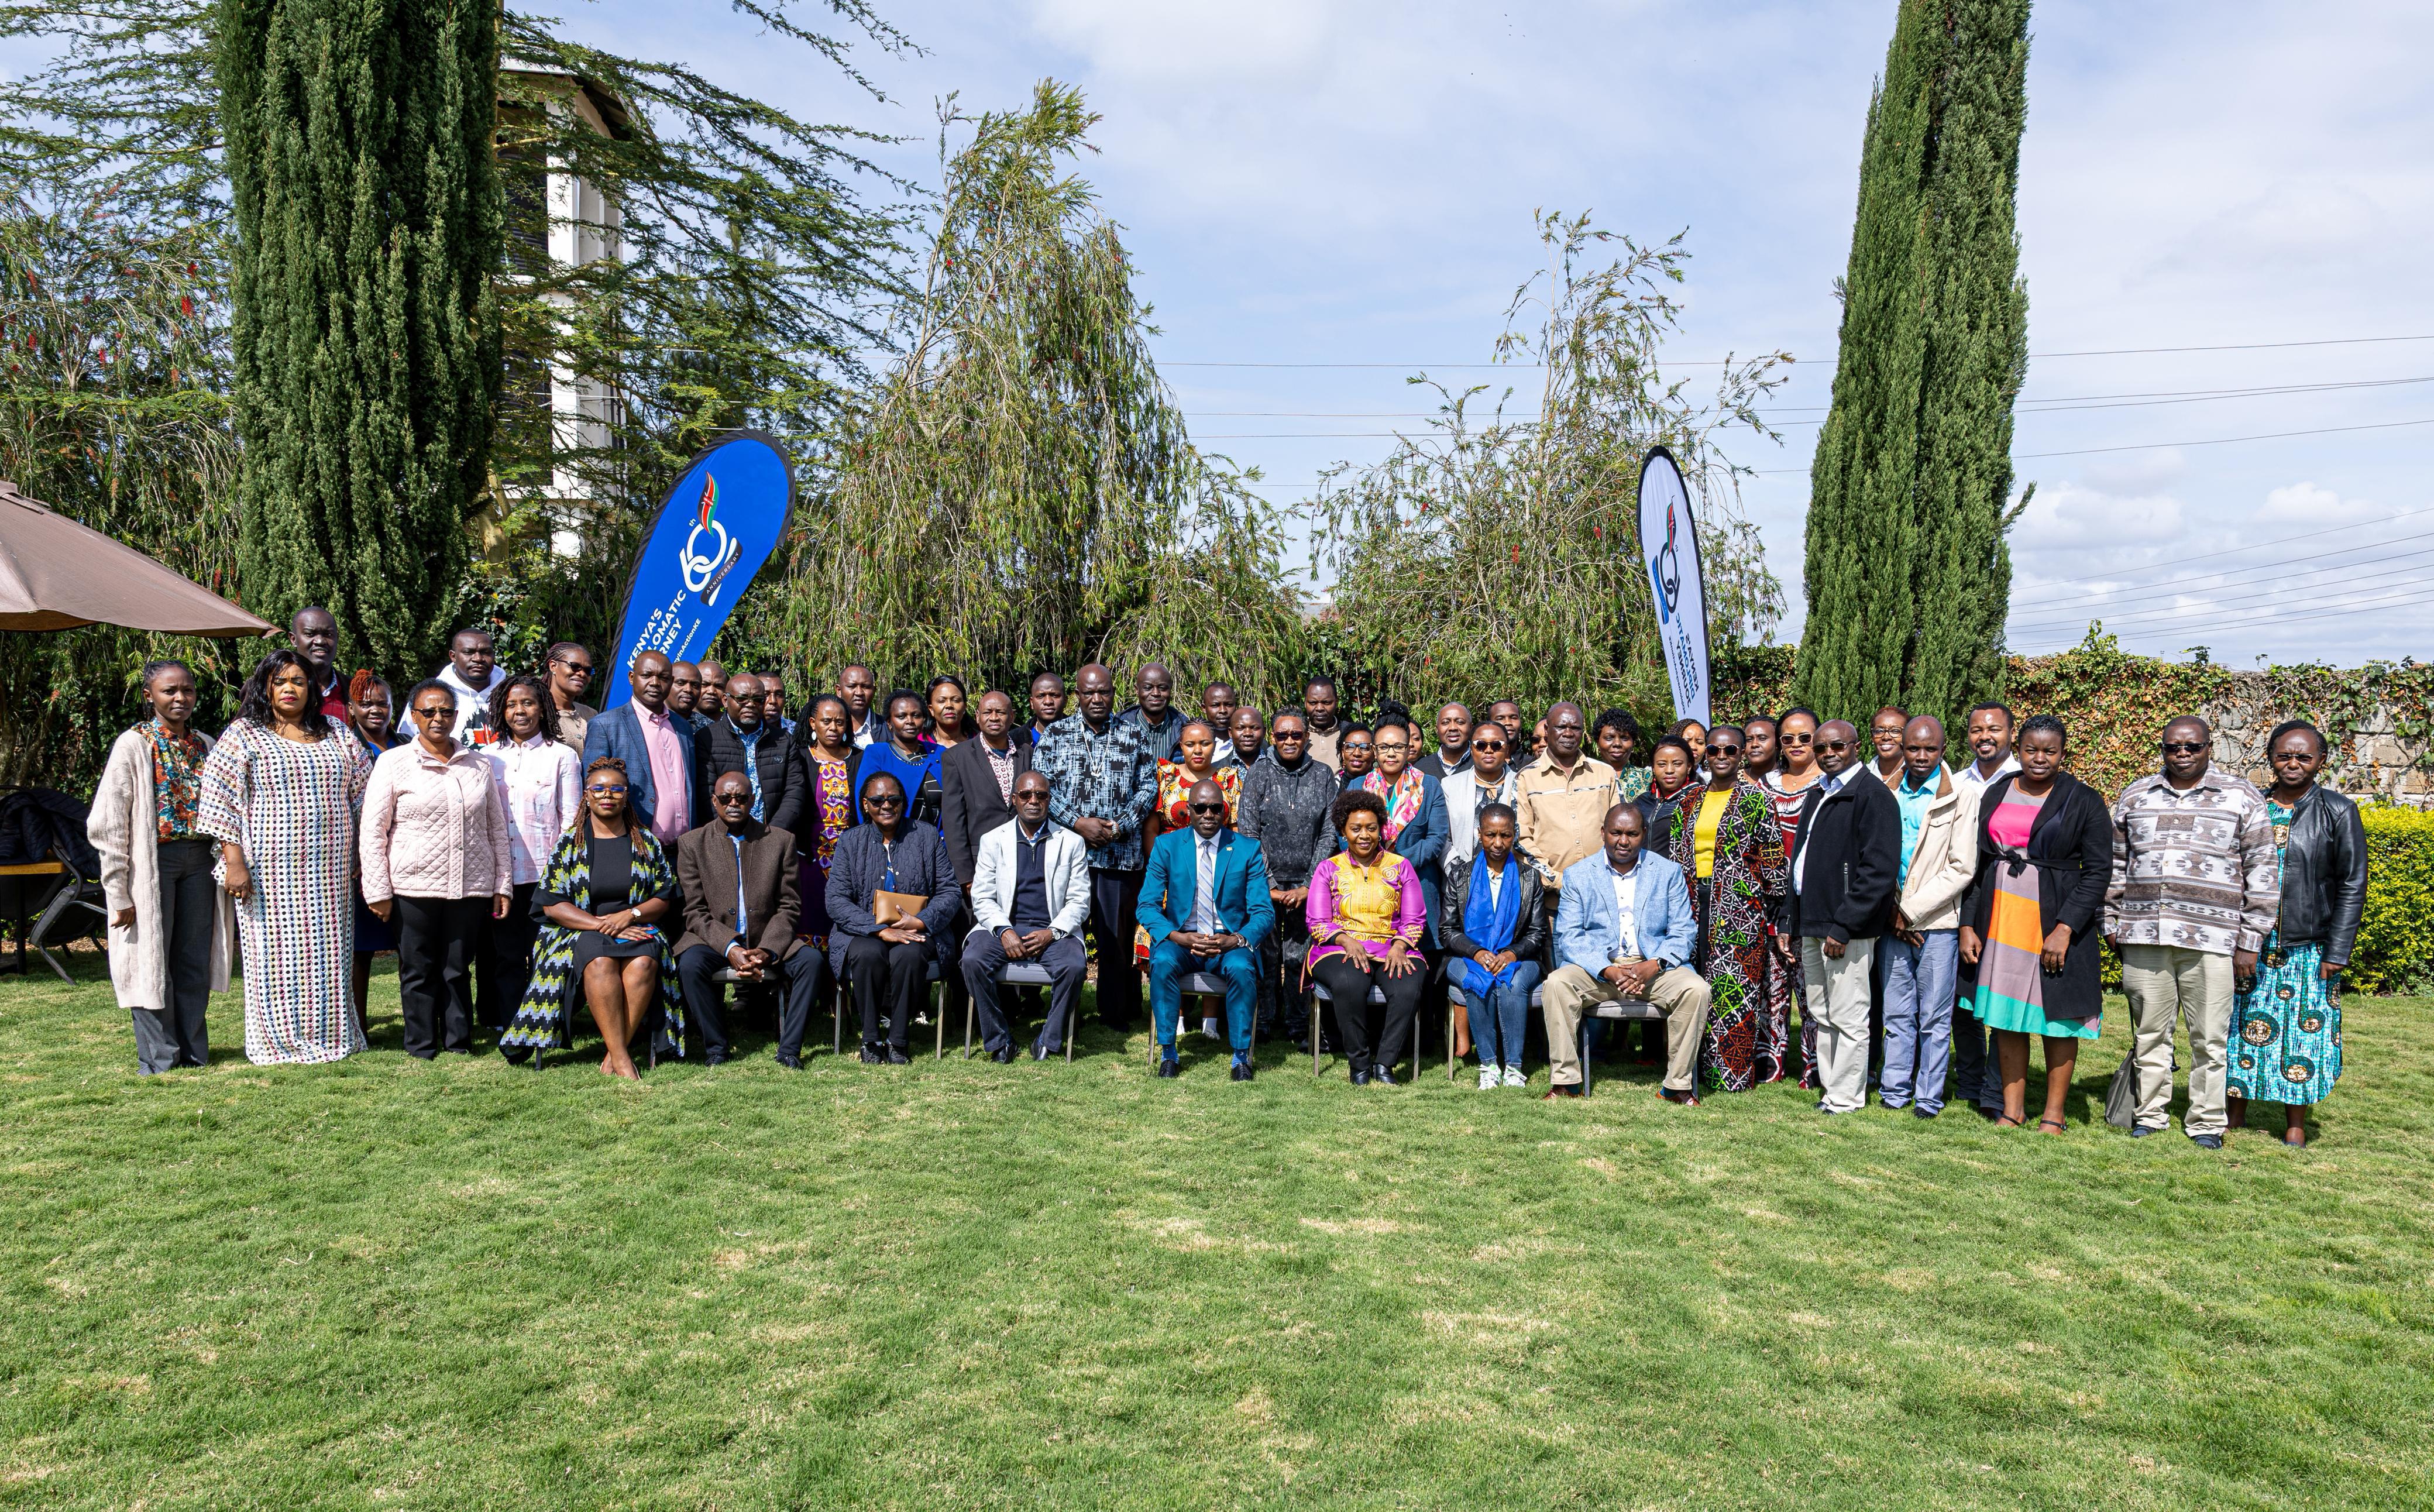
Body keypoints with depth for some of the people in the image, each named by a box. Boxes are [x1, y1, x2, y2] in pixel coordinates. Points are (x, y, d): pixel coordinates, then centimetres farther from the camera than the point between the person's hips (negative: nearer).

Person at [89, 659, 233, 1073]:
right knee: (151, 959, 2)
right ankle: (159, 1060, 12)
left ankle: (194, 1051, 20)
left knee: (195, 961, 9)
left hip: (199, 863, 4)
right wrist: (118, 891, -11)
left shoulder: (206, 746, 9)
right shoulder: (133, 746, -6)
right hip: (152, 861, -4)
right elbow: (107, 824, -8)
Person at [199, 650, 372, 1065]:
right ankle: (281, 1042, 9)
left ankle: (330, 1033, 17)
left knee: (328, 949, 7)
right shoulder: (243, 735, -1)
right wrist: (234, 862, -12)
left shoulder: (336, 732, 11)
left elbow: (363, 790, 16)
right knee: (277, 951, 0)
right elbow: (222, 800, -6)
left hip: (329, 870, 4)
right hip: (272, 869, -3)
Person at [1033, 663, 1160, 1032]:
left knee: (1117, 934, 3)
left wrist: (1118, 827, -8)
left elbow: (1148, 788, 6)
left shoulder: (1135, 736, 9)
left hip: (1120, 853, 0)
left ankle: (1116, 1013, 15)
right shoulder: (1055, 733, 7)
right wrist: (1077, 823, -10)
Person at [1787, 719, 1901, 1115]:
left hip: (1847, 928, -8)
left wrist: (1843, 926, -19)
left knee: (1847, 1018, -2)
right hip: (1811, 925, 8)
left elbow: (1879, 869, -16)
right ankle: (1831, 1090, 23)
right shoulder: (1817, 795, 17)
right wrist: (1798, 925, 16)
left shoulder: (1872, 795, -10)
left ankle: (1845, 1099, 8)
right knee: (1822, 1015, 14)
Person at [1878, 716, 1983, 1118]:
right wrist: (1892, 911, -3)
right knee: (1896, 1014, 9)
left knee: (1934, 1018, 3)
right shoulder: (1888, 793, 7)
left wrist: (1910, 911, -10)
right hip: (1894, 921, 3)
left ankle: (1929, 1097, 12)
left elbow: (1962, 869, -8)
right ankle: (1894, 1092, 18)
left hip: (1937, 922, -3)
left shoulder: (1962, 797, -4)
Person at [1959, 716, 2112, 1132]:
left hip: (2057, 922, -3)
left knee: (2059, 1017, 3)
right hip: (2000, 919, 4)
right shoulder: (1996, 794, 9)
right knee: (2006, 1014, 6)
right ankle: (2012, 1109, 16)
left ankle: (2053, 1114, 14)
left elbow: (2098, 871, -7)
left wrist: (2065, 929, -16)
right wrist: (1968, 924, 3)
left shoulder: (2084, 801, -2)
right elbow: (1977, 862, 11)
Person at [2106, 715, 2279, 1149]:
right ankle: (2151, 1114, 19)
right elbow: (2115, 864, 18)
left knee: (2210, 1037, 2)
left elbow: (2263, 873, 2)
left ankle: (2206, 1122, 14)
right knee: (2149, 1031, 9)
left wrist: (2251, 942, -2)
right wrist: (2112, 924, 11)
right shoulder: (2135, 796, 12)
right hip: (2144, 935, 3)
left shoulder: (2242, 797, 4)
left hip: (2212, 939, -2)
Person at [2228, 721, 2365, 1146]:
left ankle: (2295, 1125, 13)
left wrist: (2337, 952, -8)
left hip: (2308, 947, -2)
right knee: (2243, 1026, 6)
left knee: (2305, 1030, 3)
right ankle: (2234, 1116, 17)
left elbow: (2352, 887, -2)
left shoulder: (2338, 813, 0)